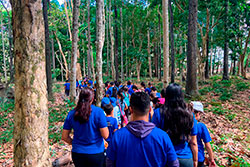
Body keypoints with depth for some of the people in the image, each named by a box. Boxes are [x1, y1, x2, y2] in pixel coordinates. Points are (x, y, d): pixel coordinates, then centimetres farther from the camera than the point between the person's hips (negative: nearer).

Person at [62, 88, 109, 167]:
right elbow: (105, 136, -15)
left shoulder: (71, 114, -5)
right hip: (96, 153, -3)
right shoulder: (98, 111, -16)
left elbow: (64, 137, 1)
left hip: (77, 153, 3)